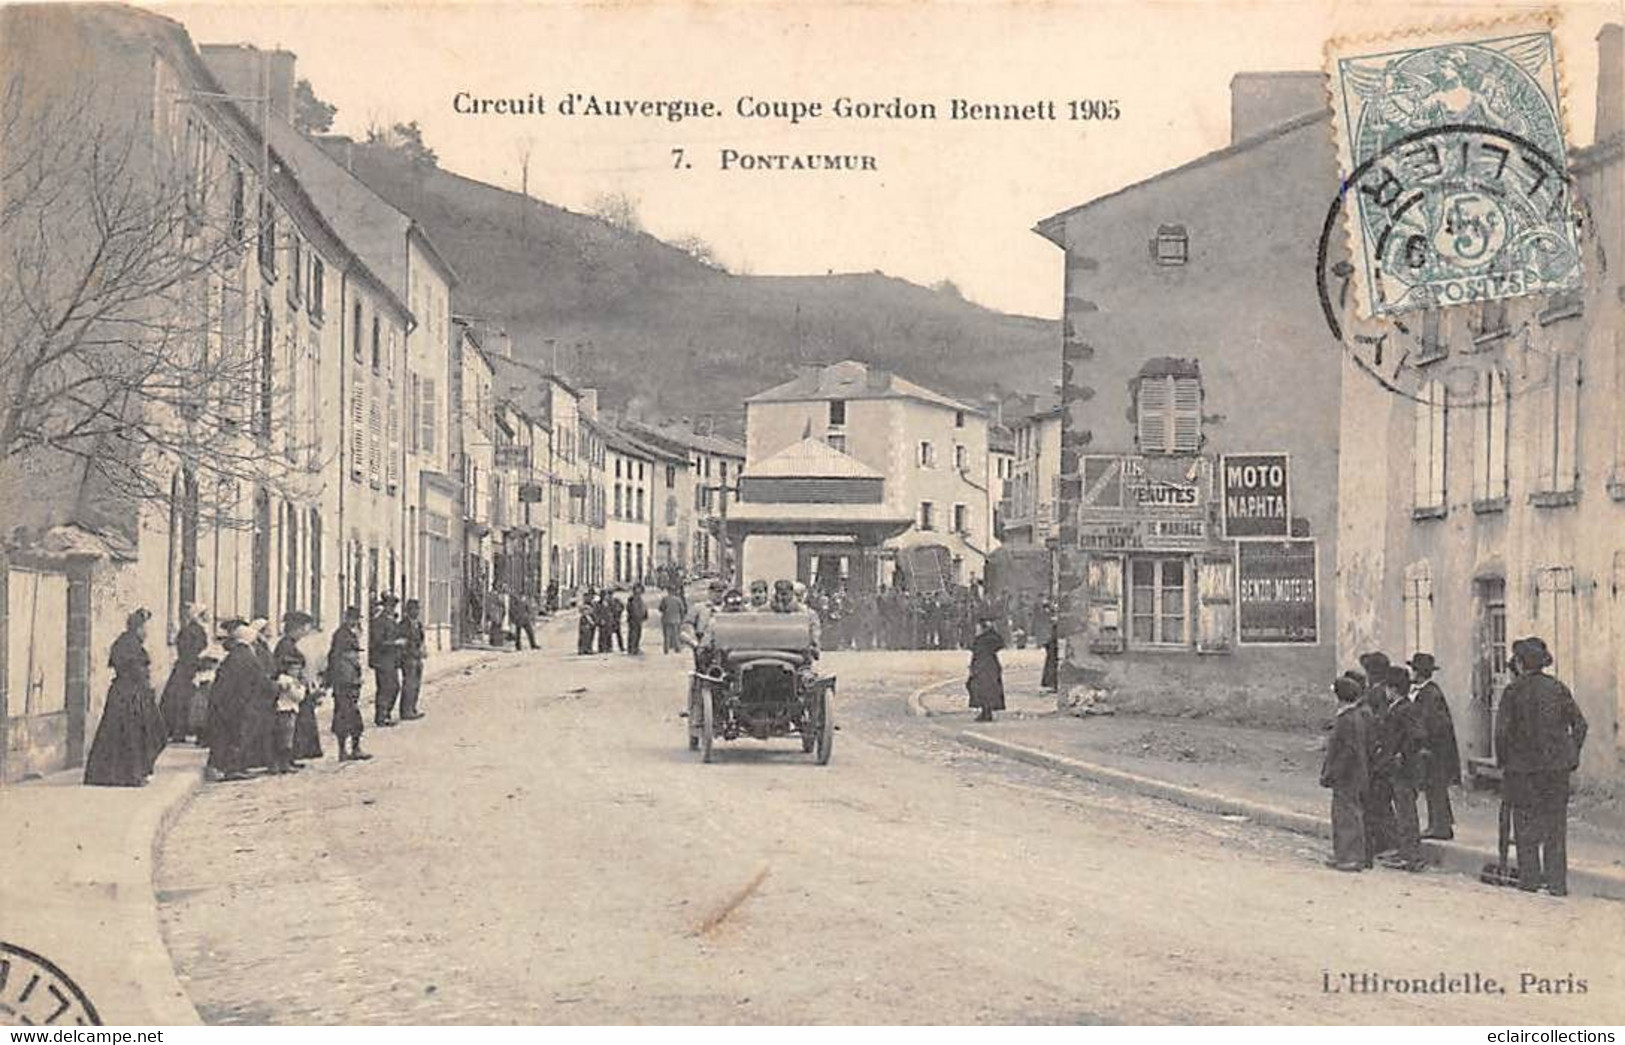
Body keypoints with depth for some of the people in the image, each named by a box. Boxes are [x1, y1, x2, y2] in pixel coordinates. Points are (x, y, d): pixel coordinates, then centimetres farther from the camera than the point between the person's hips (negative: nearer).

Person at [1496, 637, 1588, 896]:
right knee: (1556, 826, 8)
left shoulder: (1514, 690, -8)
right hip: (1557, 767, 3)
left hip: (1523, 766, -3)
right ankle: (1557, 882, 7)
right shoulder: (1559, 689, 2)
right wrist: (1571, 756, 12)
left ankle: (1530, 878, 9)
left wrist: (1504, 761, 2)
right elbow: (1580, 724, 4)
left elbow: (1502, 731, -10)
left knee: (1526, 825, 9)